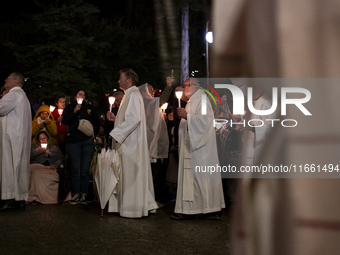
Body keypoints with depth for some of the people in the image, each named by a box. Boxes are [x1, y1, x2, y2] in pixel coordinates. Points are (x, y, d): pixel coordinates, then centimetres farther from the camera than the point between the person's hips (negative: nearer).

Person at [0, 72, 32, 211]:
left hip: (11, 137, -10)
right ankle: (20, 198, 10)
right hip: (19, 137, 10)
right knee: (19, 166, 8)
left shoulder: (13, 94, -9)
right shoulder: (22, 95, 24)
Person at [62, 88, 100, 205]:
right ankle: (76, 194, 2)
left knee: (85, 170, -2)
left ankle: (83, 195, 2)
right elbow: (65, 121, -2)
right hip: (73, 142, 0)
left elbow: (96, 122, 17)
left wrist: (94, 134, 4)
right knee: (76, 169, -2)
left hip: (87, 142, 1)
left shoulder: (90, 108, 15)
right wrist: (75, 111, -11)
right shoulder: (69, 108, 12)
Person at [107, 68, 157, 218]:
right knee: (130, 175, 11)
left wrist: (115, 134, -22)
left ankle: (133, 208, 2)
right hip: (128, 142, 10)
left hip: (131, 143, -10)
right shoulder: (130, 95, 20)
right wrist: (115, 118, 11)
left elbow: (134, 118, -24)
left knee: (130, 174, -5)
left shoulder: (133, 94, -12)